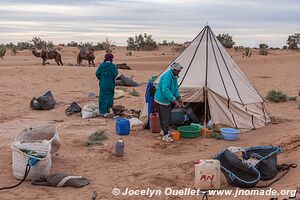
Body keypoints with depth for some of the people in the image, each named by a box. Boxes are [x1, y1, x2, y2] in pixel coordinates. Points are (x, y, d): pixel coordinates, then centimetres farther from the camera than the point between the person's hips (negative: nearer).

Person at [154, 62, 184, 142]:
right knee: (165, 117, -7)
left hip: (166, 100, 10)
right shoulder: (167, 77, -26)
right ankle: (165, 135, -1)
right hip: (161, 100, -10)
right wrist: (174, 100, -35)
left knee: (167, 116, 19)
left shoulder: (174, 77, 7)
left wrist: (178, 97, -1)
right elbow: (165, 90, -34)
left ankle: (165, 131, 34)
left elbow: (175, 88, 14)